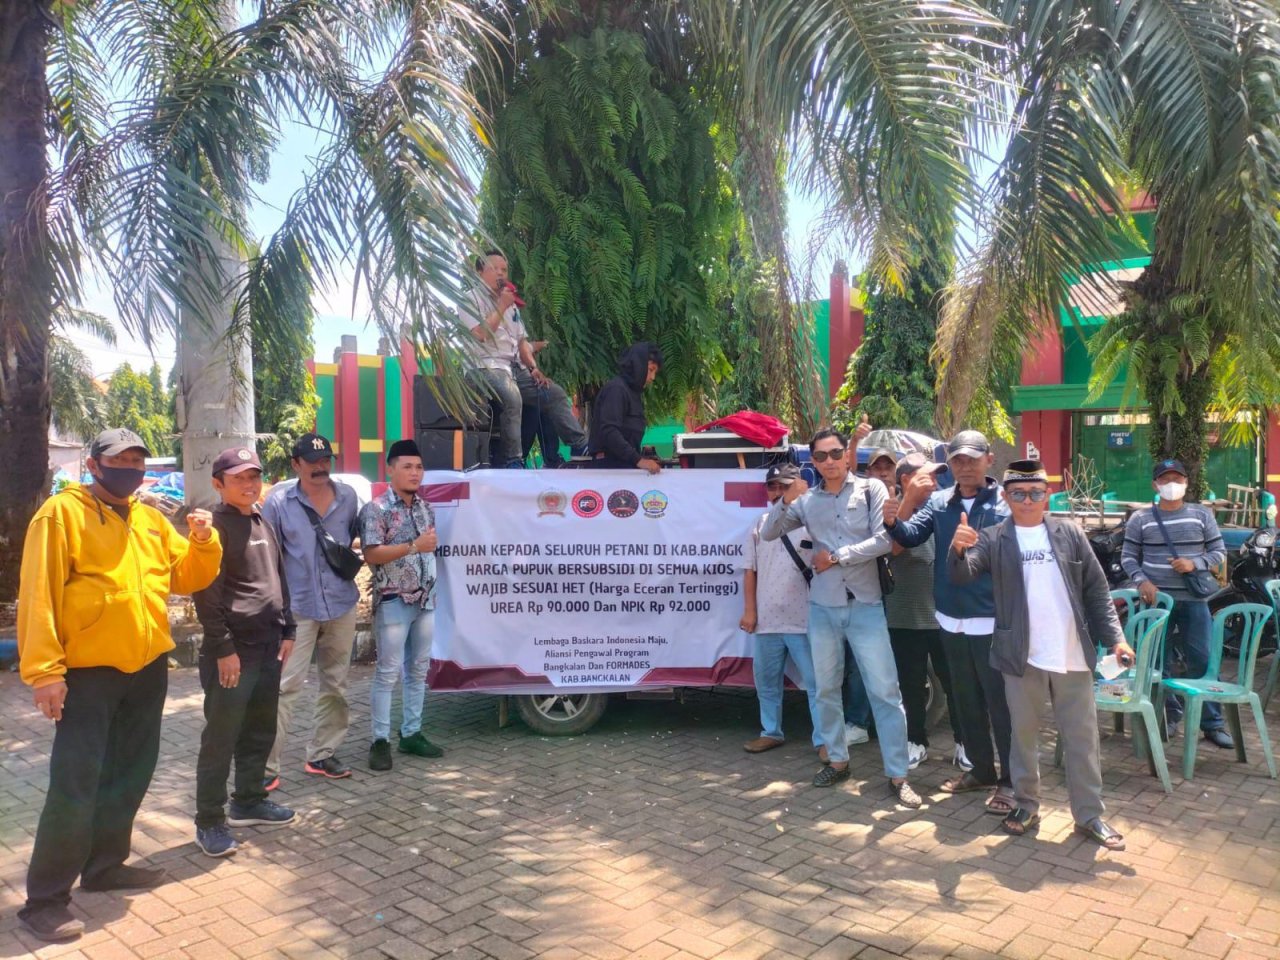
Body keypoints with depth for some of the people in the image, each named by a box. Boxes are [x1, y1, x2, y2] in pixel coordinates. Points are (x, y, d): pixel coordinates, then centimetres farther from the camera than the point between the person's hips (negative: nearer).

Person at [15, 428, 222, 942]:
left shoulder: (152, 520, 10)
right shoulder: (62, 512, -9)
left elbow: (188, 577, 13)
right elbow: (38, 595, -13)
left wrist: (204, 541, -7)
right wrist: (44, 669, -19)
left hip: (147, 669, 7)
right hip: (87, 673, -6)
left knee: (129, 774, 16)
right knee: (74, 785, -4)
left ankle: (105, 864, 32)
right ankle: (45, 898, 10)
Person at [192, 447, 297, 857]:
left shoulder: (263, 524, 13)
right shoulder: (217, 526, -11)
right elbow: (206, 594, -16)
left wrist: (287, 630, 14)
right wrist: (223, 648, -18)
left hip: (267, 646, 8)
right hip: (233, 649, -8)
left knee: (261, 731, 16)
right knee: (221, 737, 0)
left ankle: (249, 801, 31)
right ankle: (210, 821, 11)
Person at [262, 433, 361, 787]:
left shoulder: (348, 497, 3)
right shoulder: (278, 501, -6)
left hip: (342, 605, 4)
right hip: (296, 607, -4)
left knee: (335, 685, 12)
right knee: (283, 686, -6)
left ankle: (322, 754, 25)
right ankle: (266, 766, 2)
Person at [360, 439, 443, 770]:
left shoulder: (425, 507, 10)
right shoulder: (376, 509, -10)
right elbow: (371, 554, -19)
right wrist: (414, 547, -23)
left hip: (425, 600, 7)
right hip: (393, 602, -7)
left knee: (419, 670, 12)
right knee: (388, 672, -1)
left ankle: (411, 734, 22)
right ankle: (380, 740, 8)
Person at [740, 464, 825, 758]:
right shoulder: (761, 524, 9)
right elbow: (751, 570, 9)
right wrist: (749, 610, 4)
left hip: (804, 620, -5)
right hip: (766, 619, 5)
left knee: (816, 683, 2)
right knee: (766, 681, 16)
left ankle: (823, 739, 11)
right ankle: (771, 731, 31)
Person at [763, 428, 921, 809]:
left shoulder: (871, 489, -3)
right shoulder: (807, 500, 6)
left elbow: (884, 540, -13)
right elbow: (769, 533, 3)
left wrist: (836, 556, -10)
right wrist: (785, 501, -13)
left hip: (865, 606, -3)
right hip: (823, 608, 3)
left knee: (885, 690, -2)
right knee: (827, 689, 13)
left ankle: (897, 775, 6)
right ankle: (838, 760, 28)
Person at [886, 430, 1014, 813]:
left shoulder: (1007, 503, -9)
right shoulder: (938, 501, 4)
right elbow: (911, 536, -7)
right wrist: (896, 518, -26)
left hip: (993, 621, -5)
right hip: (951, 619, 5)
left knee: (1001, 702, 5)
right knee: (966, 700, 18)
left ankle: (1010, 780, 19)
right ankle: (981, 769, 34)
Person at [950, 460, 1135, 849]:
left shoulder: (1071, 534, 4)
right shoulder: (993, 539, -2)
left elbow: (1097, 590, 6)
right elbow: (961, 575, -14)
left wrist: (1115, 638, -2)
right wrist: (958, 549, -36)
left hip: (1072, 657, 1)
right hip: (1022, 658, -1)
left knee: (1082, 740, 9)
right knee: (1024, 735, 12)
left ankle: (1090, 816, 21)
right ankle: (1026, 805, 27)